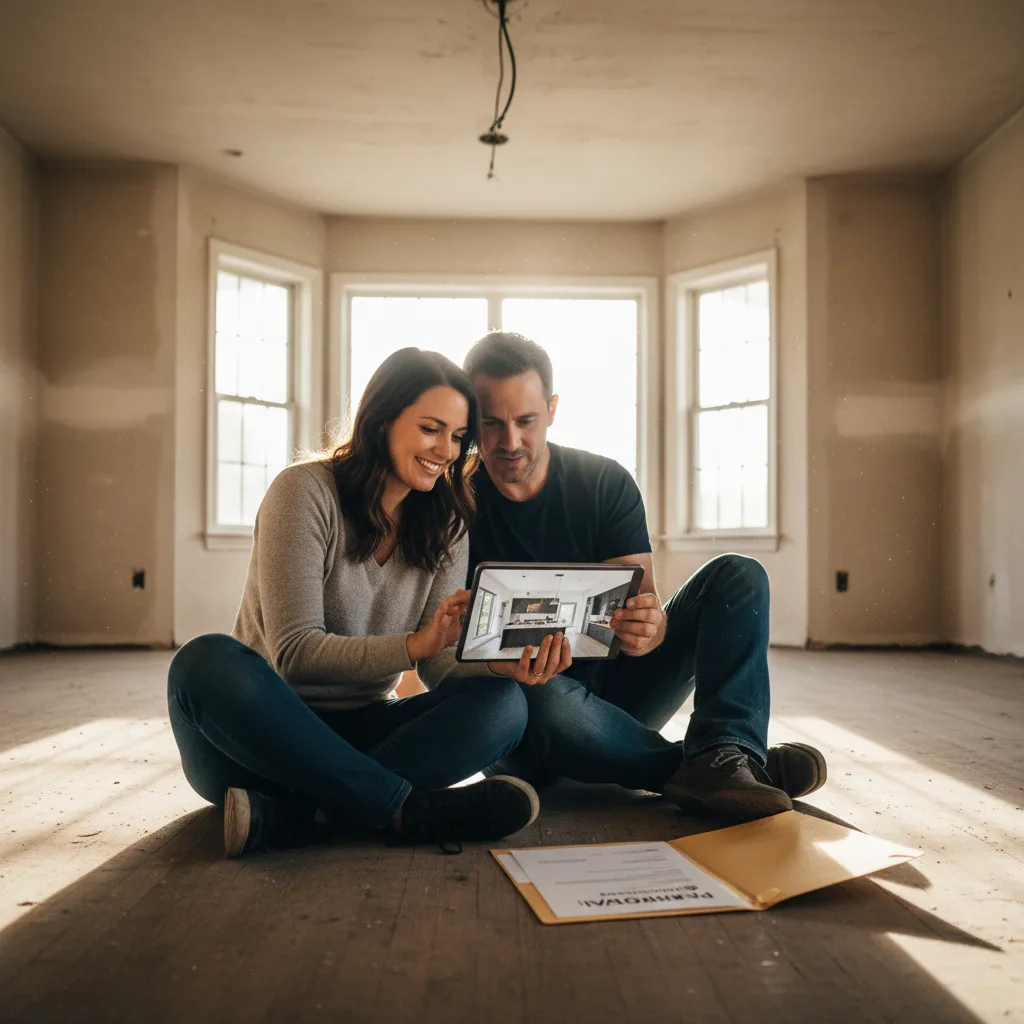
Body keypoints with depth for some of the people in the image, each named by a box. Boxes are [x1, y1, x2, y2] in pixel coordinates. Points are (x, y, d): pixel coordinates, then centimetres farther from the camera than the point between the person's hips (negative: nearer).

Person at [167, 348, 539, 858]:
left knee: (502, 702, -21)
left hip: (356, 735, 4)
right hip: (264, 732, -4)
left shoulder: (446, 526, 5)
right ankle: (412, 809, -31)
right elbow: (294, 652, -18)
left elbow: (439, 663, -4)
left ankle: (287, 813, -30)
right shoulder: (307, 490, -11)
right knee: (208, 662, -36)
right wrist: (411, 645, -32)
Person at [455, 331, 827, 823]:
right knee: (539, 700, -40)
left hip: (614, 692, 4)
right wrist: (500, 663, -38)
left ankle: (722, 754, -33)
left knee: (738, 576, -11)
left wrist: (649, 628, -38)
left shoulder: (606, 483, -2)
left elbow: (641, 597, -12)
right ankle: (704, 766, -25)